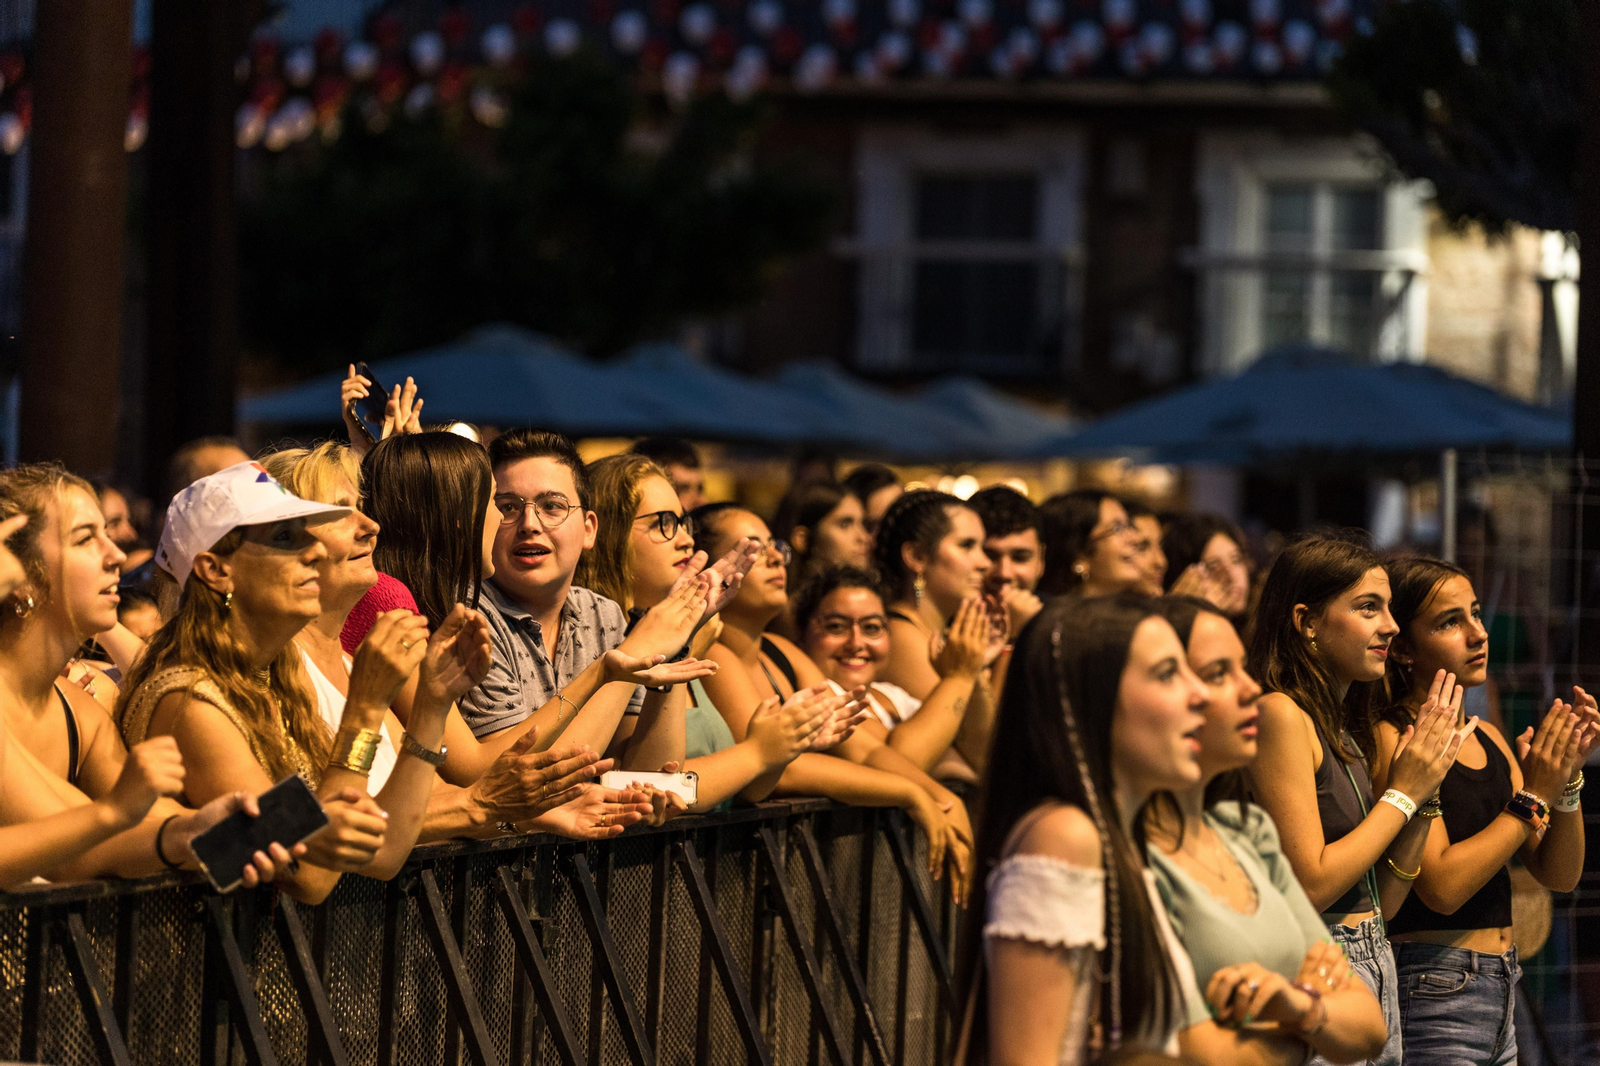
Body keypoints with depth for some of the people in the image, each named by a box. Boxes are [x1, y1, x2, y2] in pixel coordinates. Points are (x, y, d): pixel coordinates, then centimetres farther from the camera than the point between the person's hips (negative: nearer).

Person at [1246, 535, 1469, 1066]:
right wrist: (1404, 793, -8)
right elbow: (1309, 887, -17)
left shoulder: (1345, 729, 13)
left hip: (1374, 971, 9)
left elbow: (1381, 904, 12)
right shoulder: (1281, 714, -12)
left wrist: (1427, 784, 3)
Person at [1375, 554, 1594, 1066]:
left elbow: (1559, 874, 10)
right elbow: (1442, 886, -19)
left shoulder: (1488, 740, 12)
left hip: (1499, 993, 8)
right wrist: (1532, 797, -14)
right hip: (1433, 998, -8)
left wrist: (1567, 778, -5)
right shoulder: (1390, 740, -11)